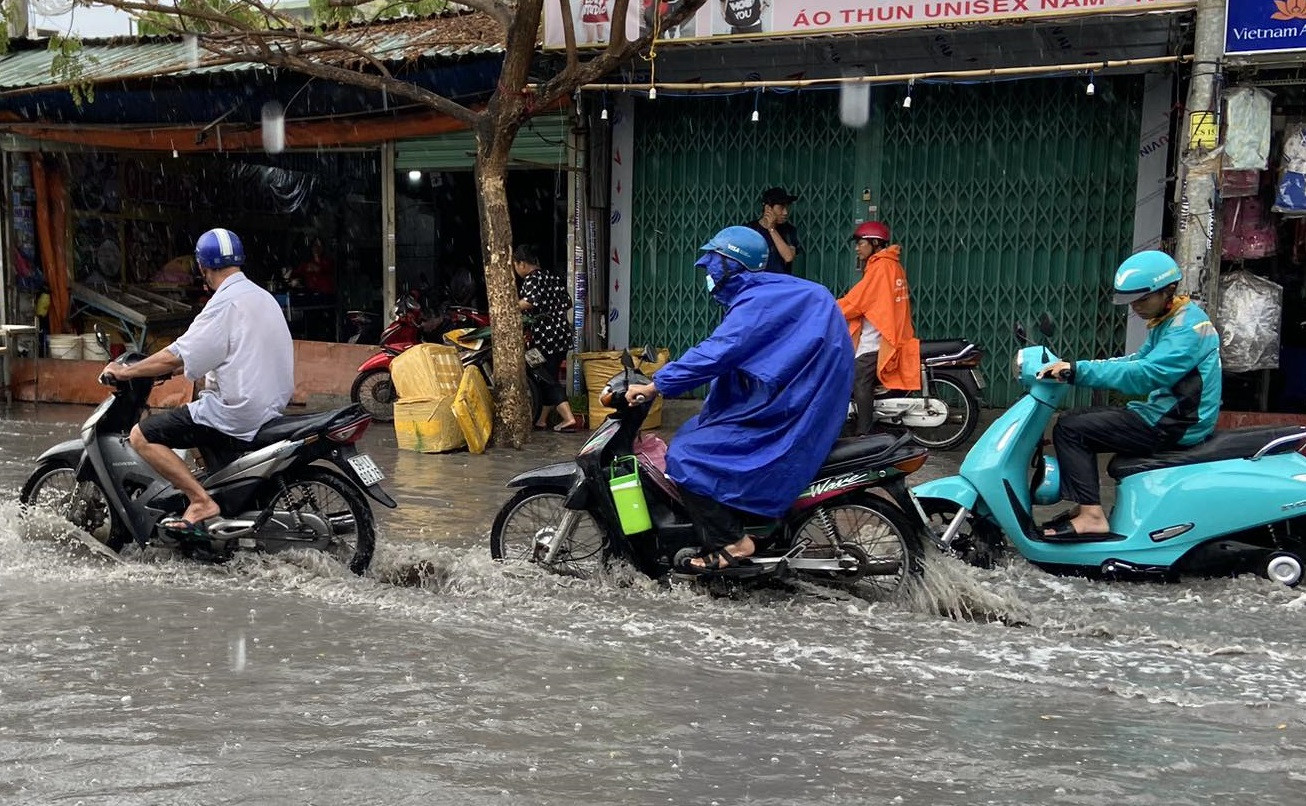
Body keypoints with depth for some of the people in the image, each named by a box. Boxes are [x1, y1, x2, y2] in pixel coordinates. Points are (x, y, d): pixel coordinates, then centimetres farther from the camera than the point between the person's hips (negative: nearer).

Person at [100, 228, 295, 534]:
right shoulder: (262, 296, 14)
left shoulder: (226, 302, -15)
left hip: (236, 415, -10)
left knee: (142, 436, -8)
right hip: (271, 406, 10)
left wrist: (126, 371, -4)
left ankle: (201, 501, -16)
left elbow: (177, 357, -17)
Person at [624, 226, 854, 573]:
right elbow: (724, 354, 19)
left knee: (686, 457, -14)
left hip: (778, 412, -11)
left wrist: (655, 385, -22)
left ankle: (731, 541, -10)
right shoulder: (770, 293, 14)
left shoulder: (759, 301, -18)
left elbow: (715, 353, -26)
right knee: (691, 436, 17)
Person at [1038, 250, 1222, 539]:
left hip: (1174, 426, -10)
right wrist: (1076, 368, 4)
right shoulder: (1169, 320, 13)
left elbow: (1144, 374, -31)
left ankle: (1092, 515, -18)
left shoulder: (1187, 326, -19)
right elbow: (1138, 360, 17)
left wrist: (1077, 371, -34)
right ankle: (1086, 506, 15)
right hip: (1166, 415, 10)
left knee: (1070, 428, -14)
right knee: (1083, 421, 15)